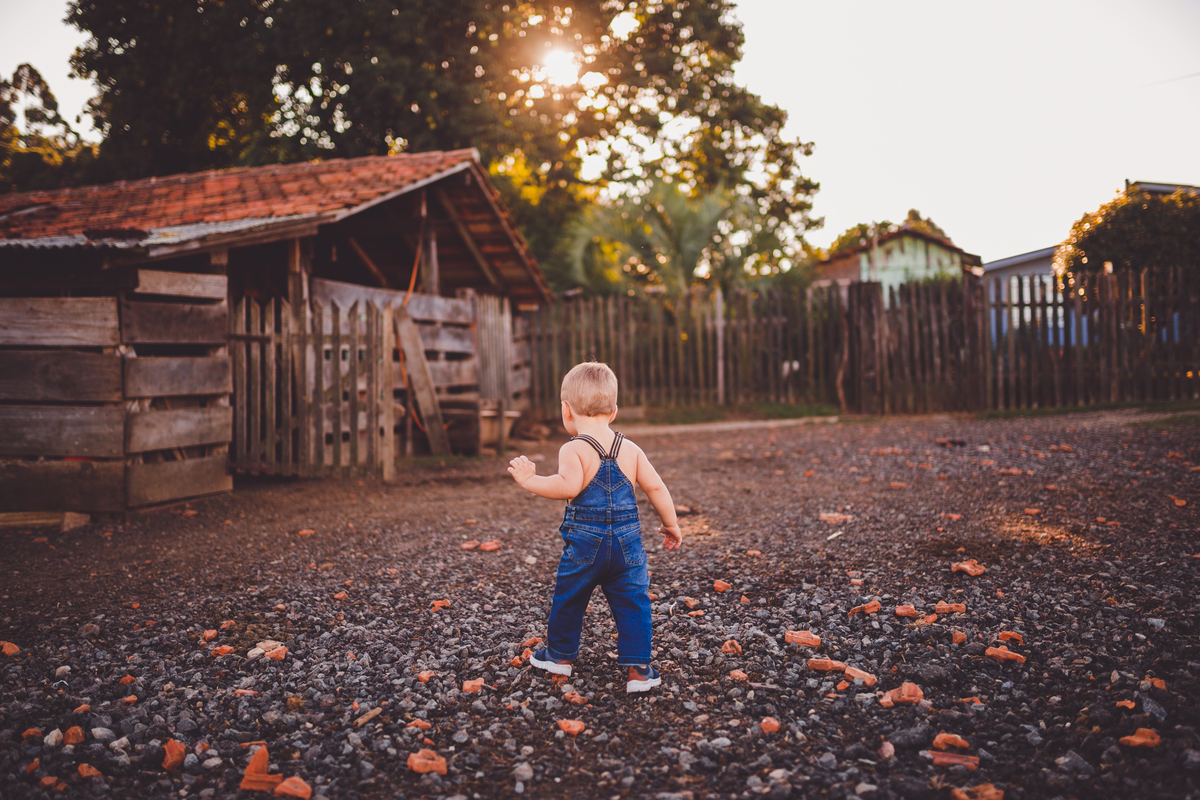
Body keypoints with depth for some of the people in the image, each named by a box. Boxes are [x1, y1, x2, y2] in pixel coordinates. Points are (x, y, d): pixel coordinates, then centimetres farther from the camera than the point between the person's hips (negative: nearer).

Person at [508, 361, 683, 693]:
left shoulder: (573, 449, -13)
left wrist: (529, 480, -20)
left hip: (585, 543, -3)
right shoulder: (631, 450, 3)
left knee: (568, 599, 17)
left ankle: (559, 654, 34)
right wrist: (671, 523, 16)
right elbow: (655, 487, 5)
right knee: (633, 603, 8)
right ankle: (639, 669, 6)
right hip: (627, 542, 3)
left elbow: (568, 485, -30)